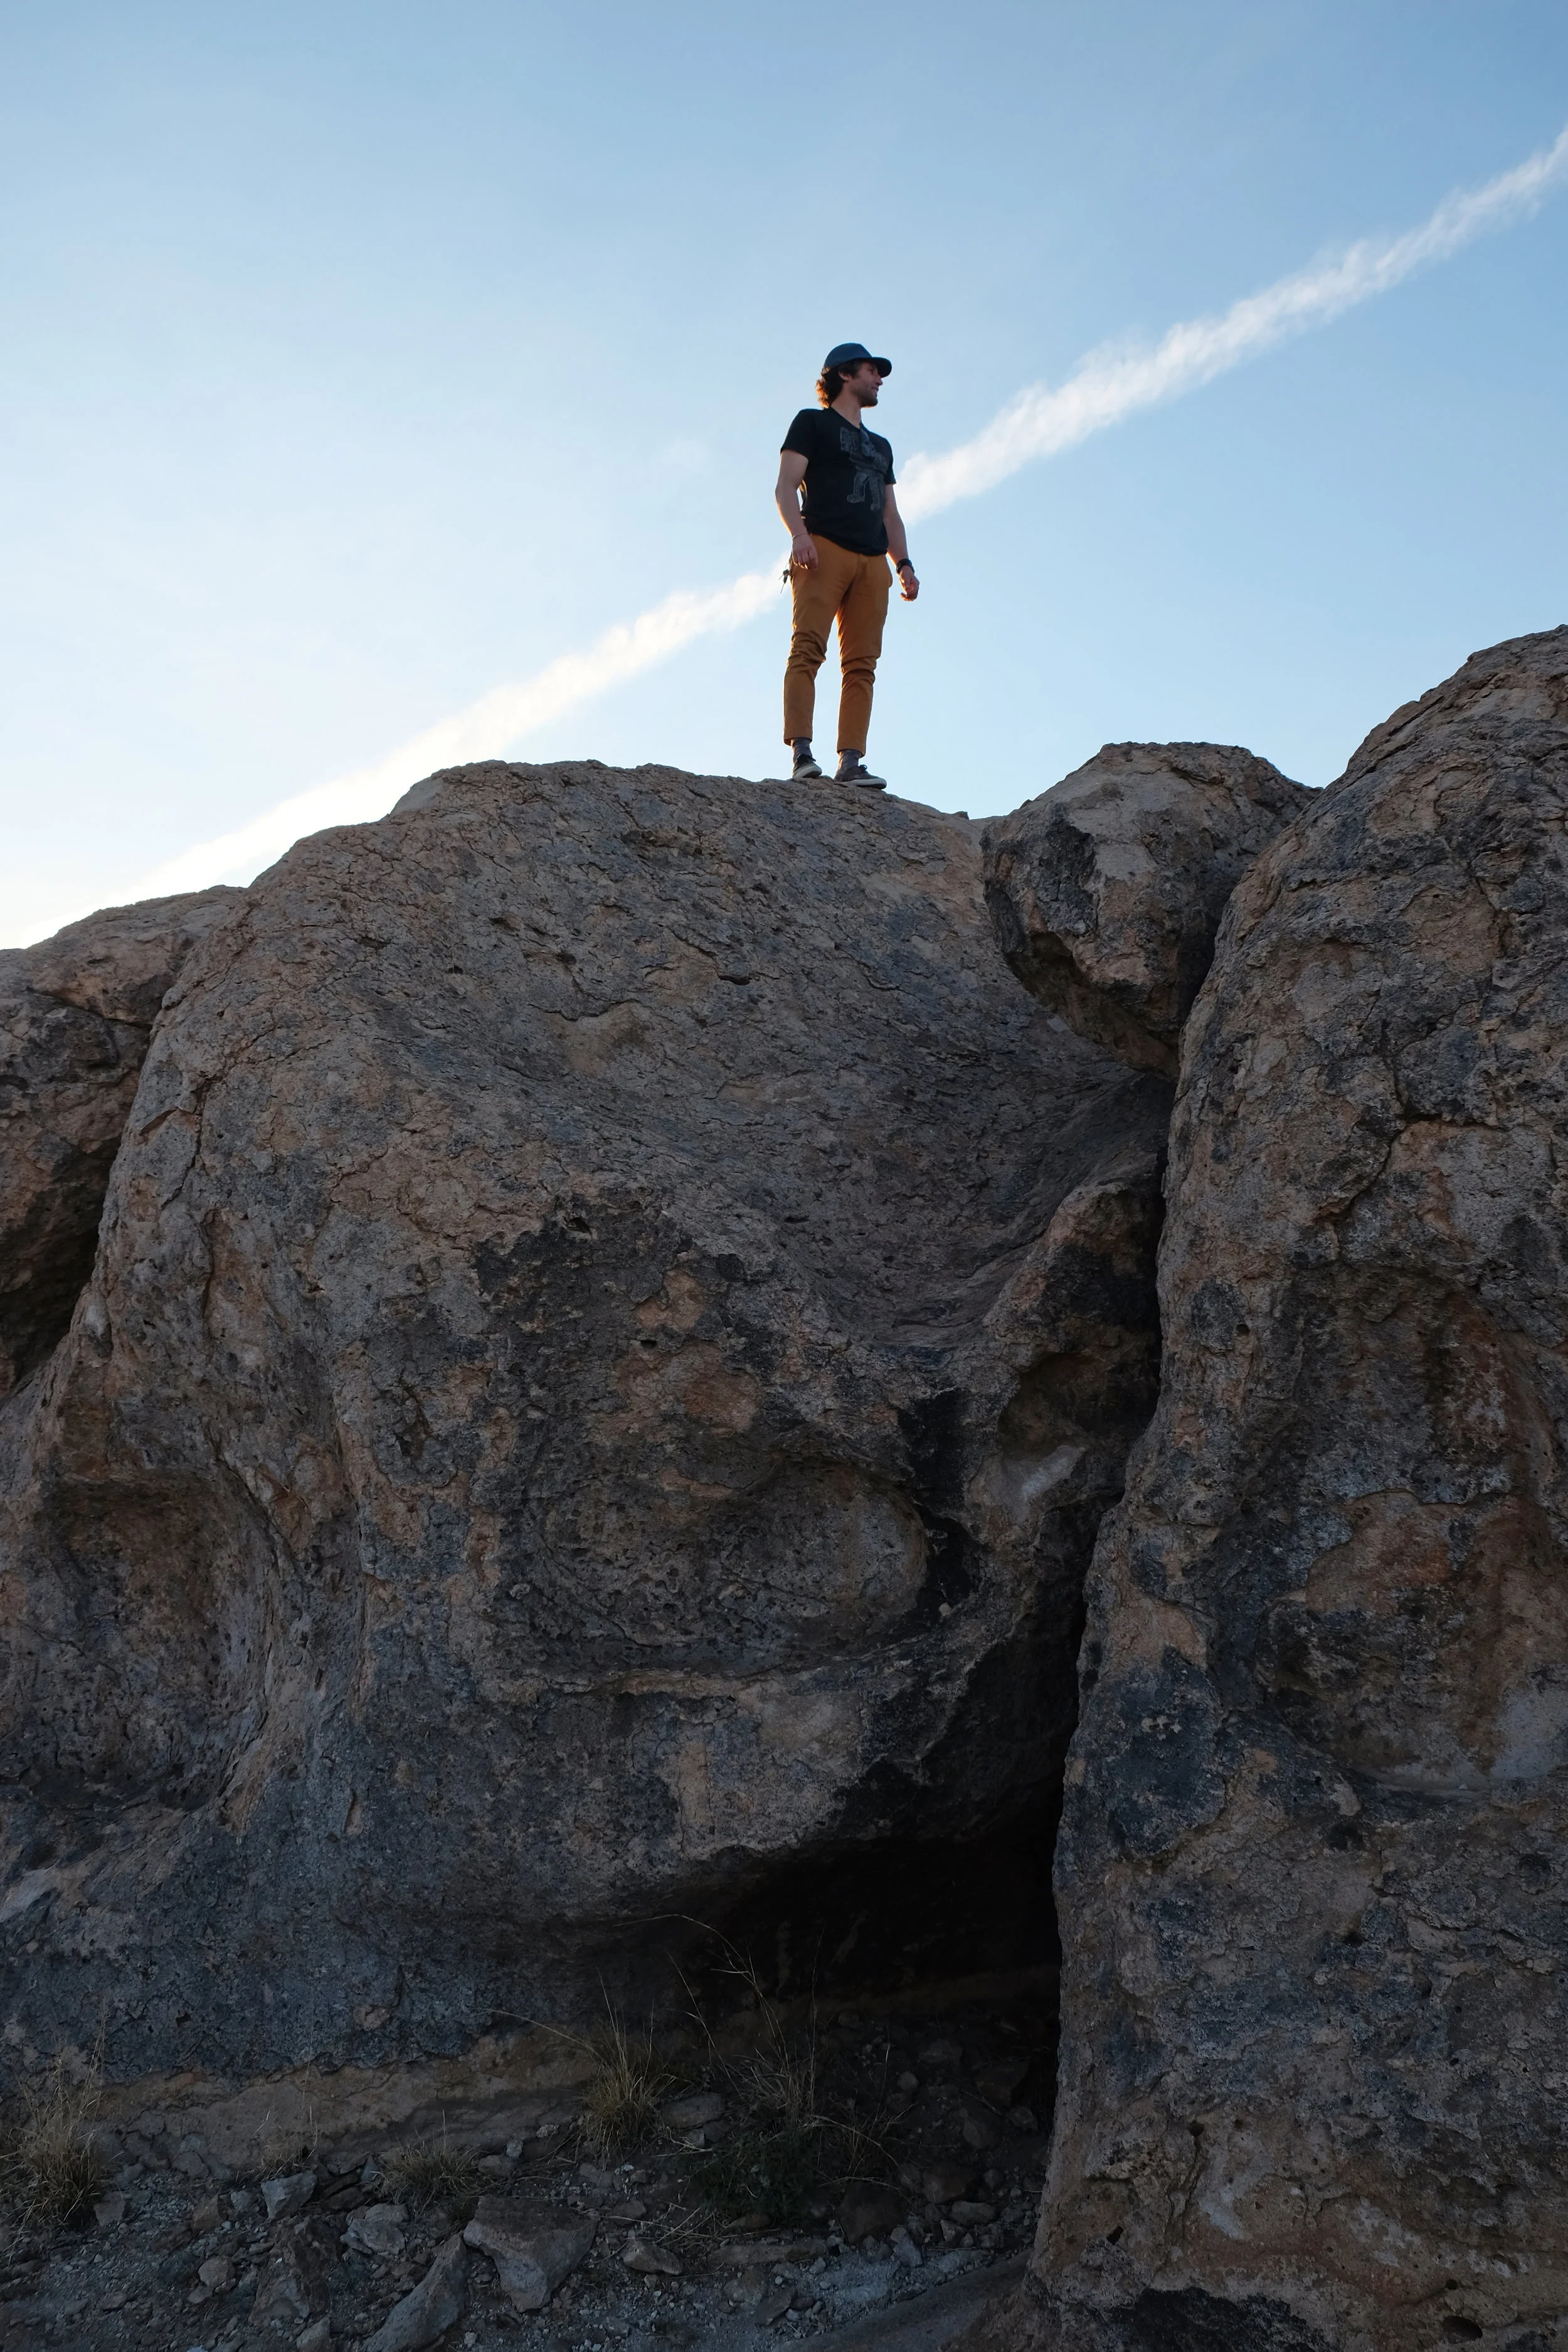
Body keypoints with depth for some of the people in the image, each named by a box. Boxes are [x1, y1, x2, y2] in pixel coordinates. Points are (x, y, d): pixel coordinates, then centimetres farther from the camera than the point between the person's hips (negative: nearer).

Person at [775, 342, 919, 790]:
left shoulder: (880, 446, 34)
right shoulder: (813, 422, 14)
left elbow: (890, 513, 30)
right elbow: (785, 486, 2)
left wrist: (903, 561, 13)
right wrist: (798, 533, -17)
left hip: (873, 561, 6)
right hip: (824, 549, -6)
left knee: (862, 663, -7)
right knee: (808, 648, -19)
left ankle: (851, 762, -15)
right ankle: (802, 752, -28)